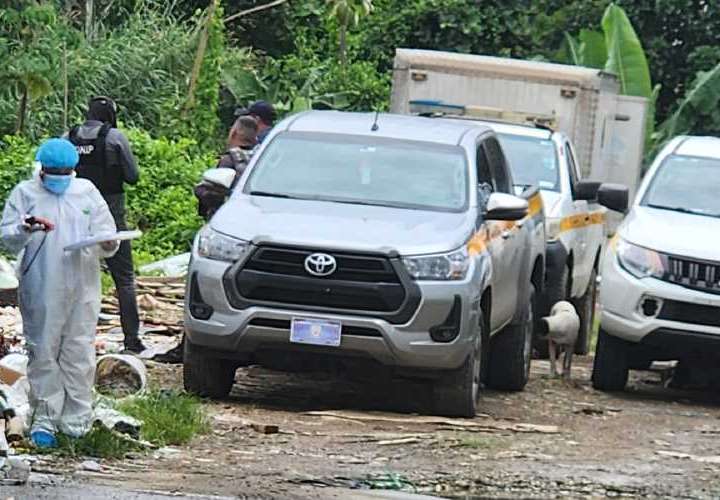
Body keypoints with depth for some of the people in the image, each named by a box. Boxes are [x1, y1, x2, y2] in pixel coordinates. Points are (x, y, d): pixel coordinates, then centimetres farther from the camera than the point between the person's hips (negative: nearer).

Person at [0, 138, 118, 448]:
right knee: (43, 353, 0)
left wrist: (107, 244, -10)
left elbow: (105, 231, 13)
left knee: (79, 353, 1)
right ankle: (44, 419, 6)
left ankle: (76, 420, 8)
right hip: (41, 291, -2)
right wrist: (27, 228, -21)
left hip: (82, 286, 2)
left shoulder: (87, 192, 12)